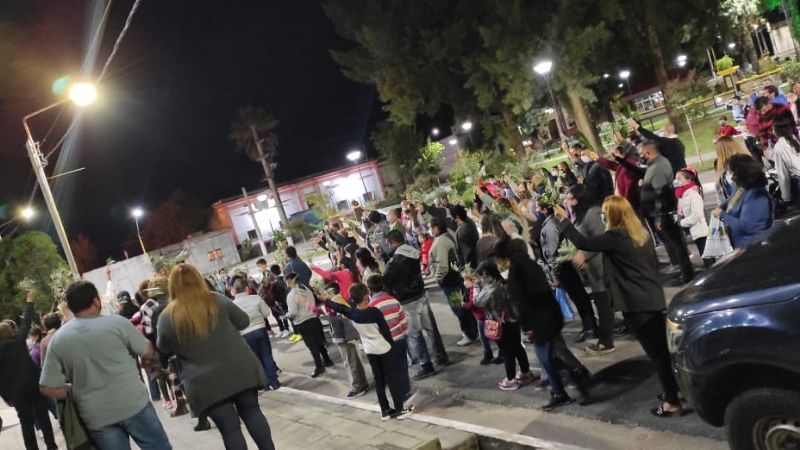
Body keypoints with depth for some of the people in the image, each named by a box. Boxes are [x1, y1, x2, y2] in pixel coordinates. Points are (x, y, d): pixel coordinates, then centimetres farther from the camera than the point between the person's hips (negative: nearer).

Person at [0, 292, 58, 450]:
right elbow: (26, 323, 3)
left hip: (16, 392, 0)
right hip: (33, 385, 0)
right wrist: (30, 302, 13)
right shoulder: (18, 340, -8)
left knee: (26, 422, 7)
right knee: (42, 416, 9)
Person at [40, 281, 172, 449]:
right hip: (133, 404, -2)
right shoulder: (117, 322, -7)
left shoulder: (57, 340, 1)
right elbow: (149, 353, 3)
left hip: (97, 416, 3)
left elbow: (48, 388, 0)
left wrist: (77, 393, 14)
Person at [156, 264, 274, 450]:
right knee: (251, 412, 16)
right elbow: (244, 321, 6)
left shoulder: (167, 317, -4)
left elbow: (164, 349, 8)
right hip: (240, 369, 2)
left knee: (229, 428, 4)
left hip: (205, 381, -1)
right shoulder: (218, 300, -2)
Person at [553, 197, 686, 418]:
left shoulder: (615, 237, -16)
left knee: (656, 352, -1)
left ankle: (672, 402, 6)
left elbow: (582, 243, -14)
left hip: (637, 304, -8)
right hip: (654, 298, 8)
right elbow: (654, 263, 17)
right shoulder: (641, 232, 10)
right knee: (662, 349, 18)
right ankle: (675, 390, 29)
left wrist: (563, 220, -4)